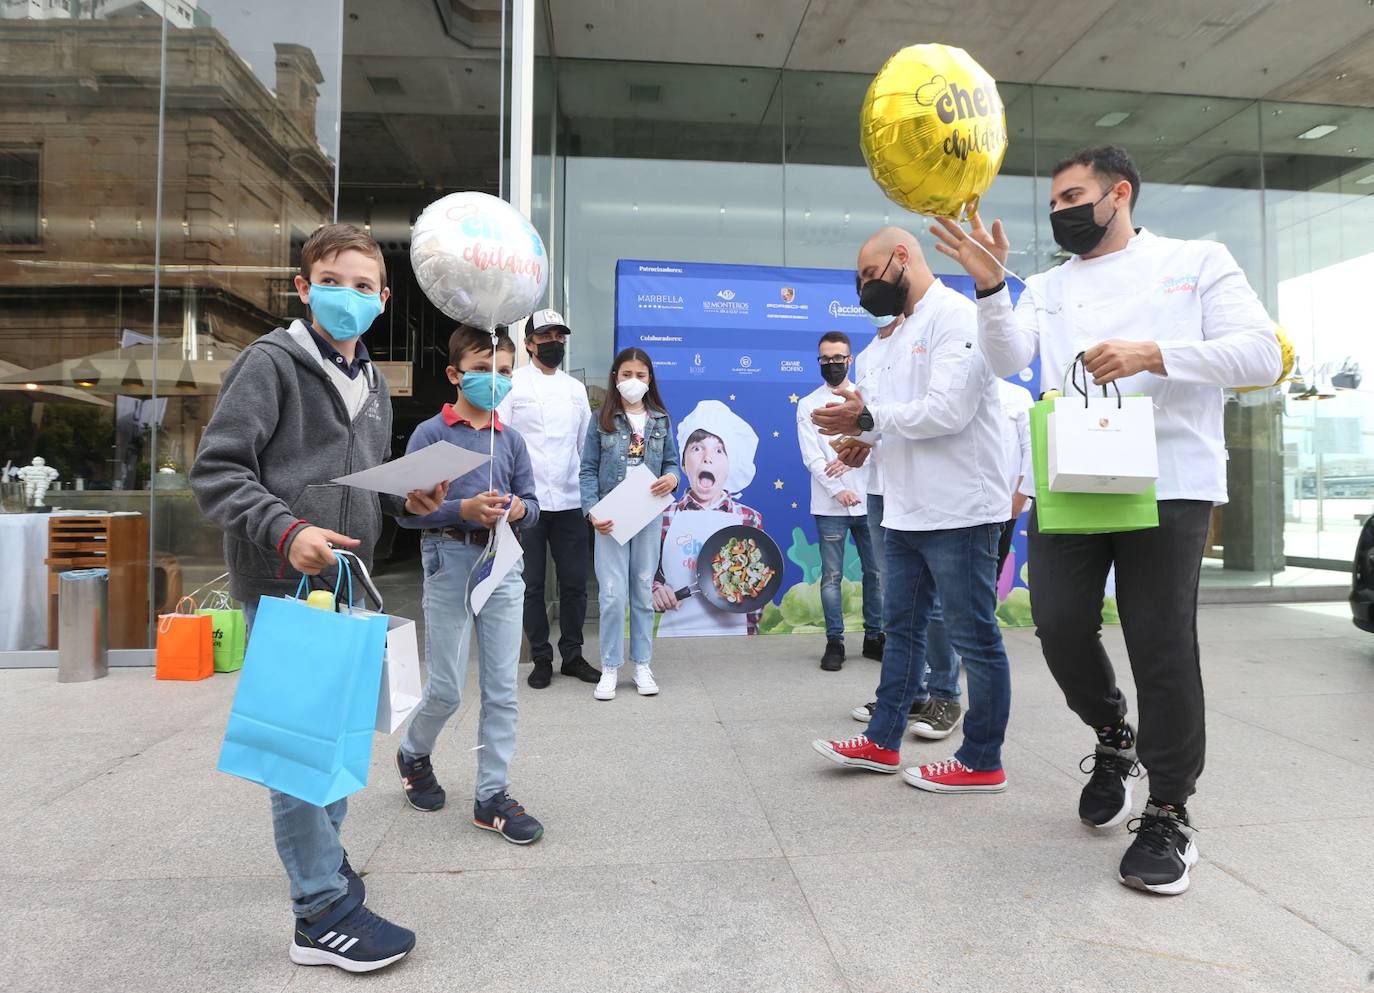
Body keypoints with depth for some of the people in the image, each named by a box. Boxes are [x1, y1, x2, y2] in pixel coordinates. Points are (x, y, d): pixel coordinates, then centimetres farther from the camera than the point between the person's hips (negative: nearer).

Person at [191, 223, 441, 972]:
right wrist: (285, 531, -25)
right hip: (282, 583, -8)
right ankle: (323, 911, 7)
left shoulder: (371, 382, 15)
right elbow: (215, 471, -13)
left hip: (344, 581, 8)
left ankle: (321, 851, 37)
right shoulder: (271, 362, -9)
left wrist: (406, 498, 3)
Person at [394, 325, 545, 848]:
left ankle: (492, 797, 18)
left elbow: (531, 503, 11)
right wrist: (463, 509, -21)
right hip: (450, 563, -4)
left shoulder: (511, 438, 9)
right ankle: (413, 754, 37)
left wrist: (518, 509, -12)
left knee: (502, 690, 6)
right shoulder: (431, 433, -3)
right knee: (447, 690, 5)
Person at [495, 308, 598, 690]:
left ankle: (572, 655, 21)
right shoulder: (512, 385, 1)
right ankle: (541, 658, 19)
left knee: (575, 582, 7)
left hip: (570, 501, 3)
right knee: (532, 584, 6)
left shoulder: (576, 388, 14)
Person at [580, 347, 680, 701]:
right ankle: (610, 668, 10)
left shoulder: (661, 420, 7)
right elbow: (588, 470, -2)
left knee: (643, 590, 10)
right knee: (612, 593, -3)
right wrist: (592, 510, -15)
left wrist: (672, 477, -14)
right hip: (611, 516, -2)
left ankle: (642, 665, 20)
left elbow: (672, 461, 10)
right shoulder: (601, 420, 0)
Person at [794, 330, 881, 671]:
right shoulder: (808, 405, 5)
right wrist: (837, 490, -17)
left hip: (869, 501, 2)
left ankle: (874, 636, 21)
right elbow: (811, 457, -5)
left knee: (875, 572, 8)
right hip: (830, 505, -2)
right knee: (832, 576, 2)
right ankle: (835, 642, 10)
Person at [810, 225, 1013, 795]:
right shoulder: (909, 327, 18)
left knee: (974, 638, 2)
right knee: (900, 627, 15)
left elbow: (949, 410, -23)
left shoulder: (955, 316, -12)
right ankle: (883, 742, 27)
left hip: (958, 512, -10)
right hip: (909, 511, 10)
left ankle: (982, 763, 15)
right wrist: (868, 435, 1)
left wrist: (869, 416, -14)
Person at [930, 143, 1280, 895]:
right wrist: (990, 286, -16)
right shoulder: (1046, 288, 17)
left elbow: (1261, 353, -2)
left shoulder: (1198, 261, 8)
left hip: (1167, 483, -3)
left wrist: (1152, 355, -16)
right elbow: (1008, 358, -1)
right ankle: (1113, 736, 30)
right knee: (1061, 627, -1)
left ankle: (1169, 815, 14)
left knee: (1162, 646, -2)